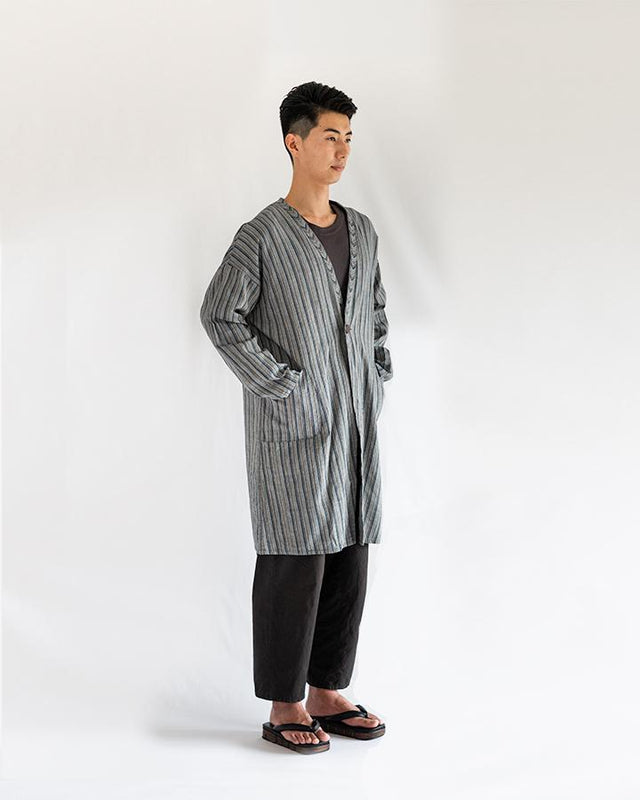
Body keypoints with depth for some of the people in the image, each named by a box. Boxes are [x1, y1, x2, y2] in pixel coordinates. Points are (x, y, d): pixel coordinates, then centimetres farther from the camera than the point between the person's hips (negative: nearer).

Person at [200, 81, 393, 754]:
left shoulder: (362, 233, 13)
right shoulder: (263, 237, -7)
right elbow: (219, 316, -9)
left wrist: (378, 380, 12)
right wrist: (279, 383, -12)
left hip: (357, 422, 7)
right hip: (293, 426, -6)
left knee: (349, 557, 9)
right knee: (295, 562, -2)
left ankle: (327, 692, 22)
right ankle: (284, 707, 9)